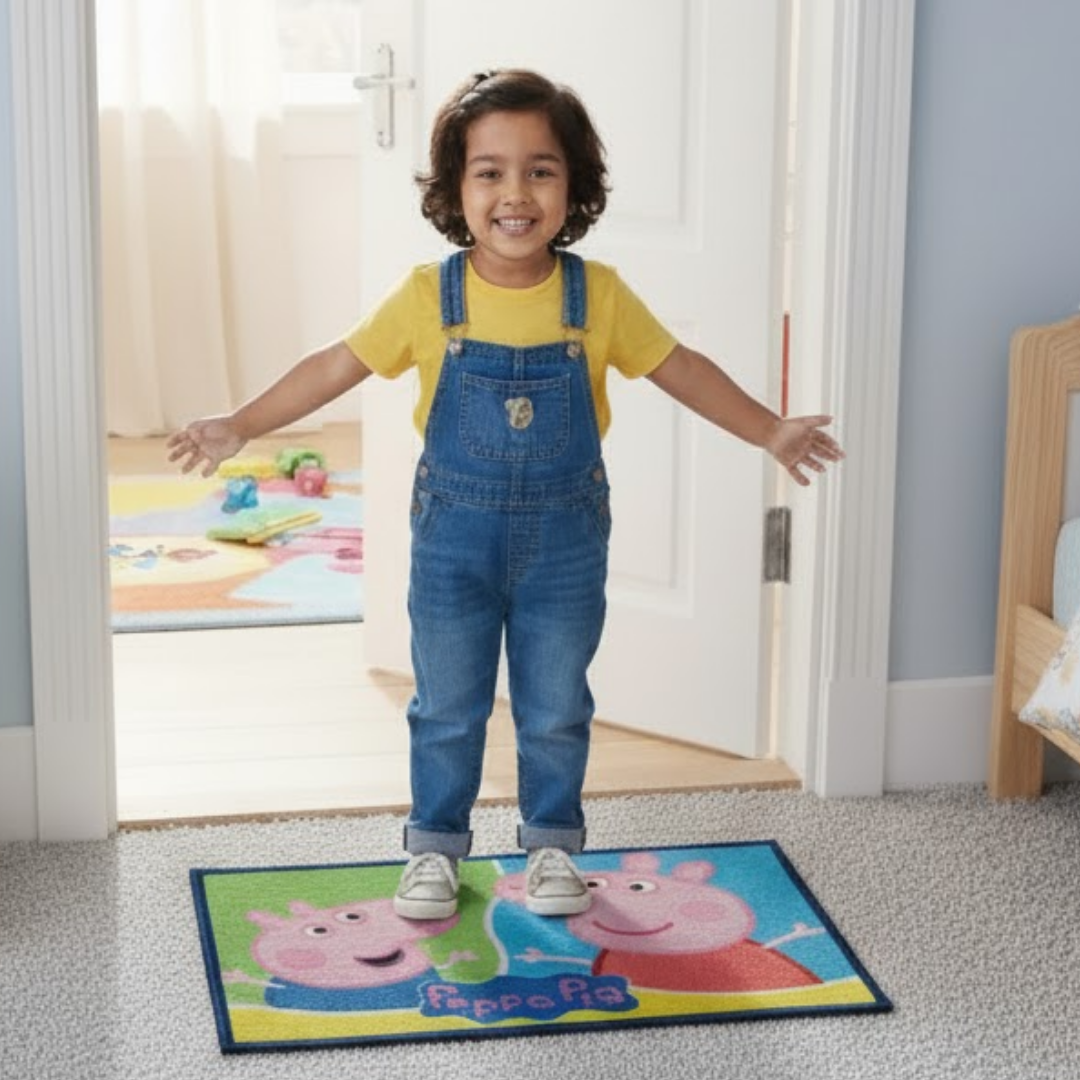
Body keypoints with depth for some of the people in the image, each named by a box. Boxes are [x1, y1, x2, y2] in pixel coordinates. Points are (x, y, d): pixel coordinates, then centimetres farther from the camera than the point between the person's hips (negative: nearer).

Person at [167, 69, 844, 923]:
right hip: (455, 537, 0)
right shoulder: (429, 299, -12)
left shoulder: (598, 297, -11)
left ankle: (551, 845, 33)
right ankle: (436, 846, 30)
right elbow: (337, 367, -6)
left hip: (564, 540, 0)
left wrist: (771, 431, -5)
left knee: (556, 711, 13)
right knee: (446, 710, 12)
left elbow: (680, 369, -1)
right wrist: (239, 428, -9)